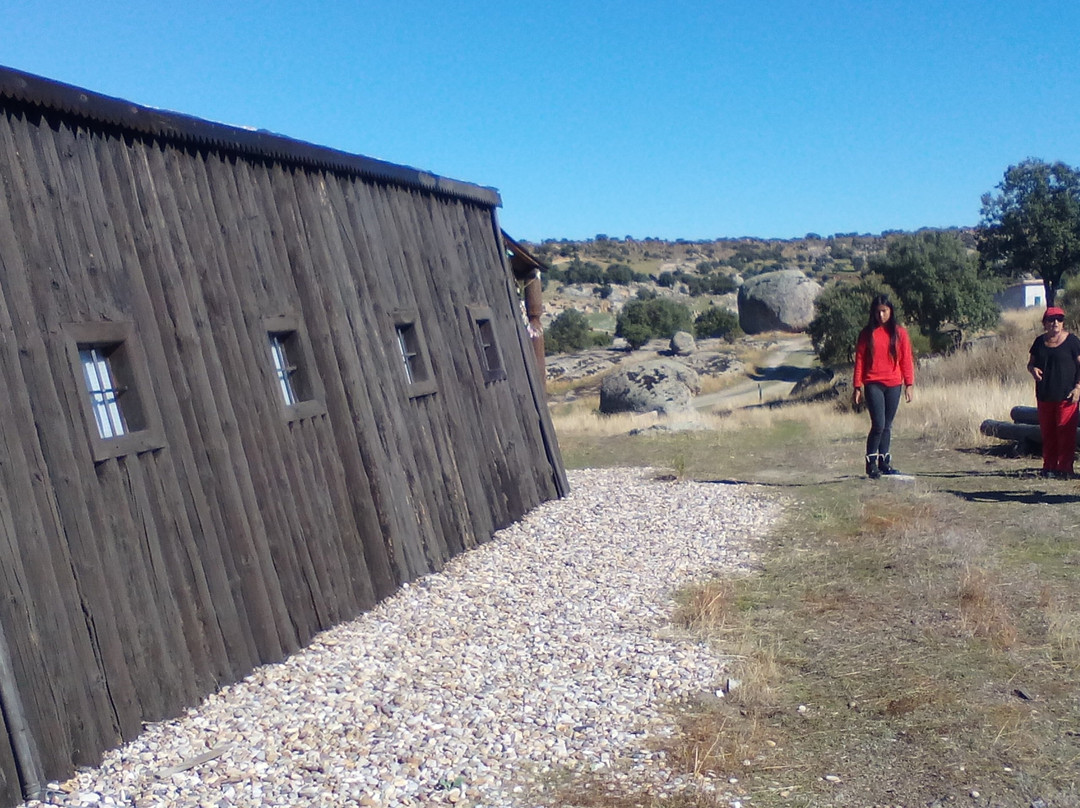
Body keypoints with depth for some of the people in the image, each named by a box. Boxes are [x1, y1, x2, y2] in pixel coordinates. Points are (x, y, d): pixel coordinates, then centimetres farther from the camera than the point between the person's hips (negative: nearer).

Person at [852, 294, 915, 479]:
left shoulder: (899, 332, 6)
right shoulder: (867, 333, 3)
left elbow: (906, 360, 6)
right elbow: (859, 360, 3)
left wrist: (908, 384, 0)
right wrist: (857, 387, -2)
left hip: (893, 385, 2)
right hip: (873, 385, -2)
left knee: (887, 426, 8)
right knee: (878, 425, -11)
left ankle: (884, 462, 16)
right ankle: (871, 463, -1)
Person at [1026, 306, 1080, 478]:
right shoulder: (1040, 341, 10)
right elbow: (1031, 363, 19)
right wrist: (1033, 369, -5)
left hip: (1066, 395, -4)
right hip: (1044, 395, 4)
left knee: (1065, 431, -5)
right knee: (1047, 432, 7)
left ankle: (1065, 467, 0)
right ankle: (1049, 466, 14)